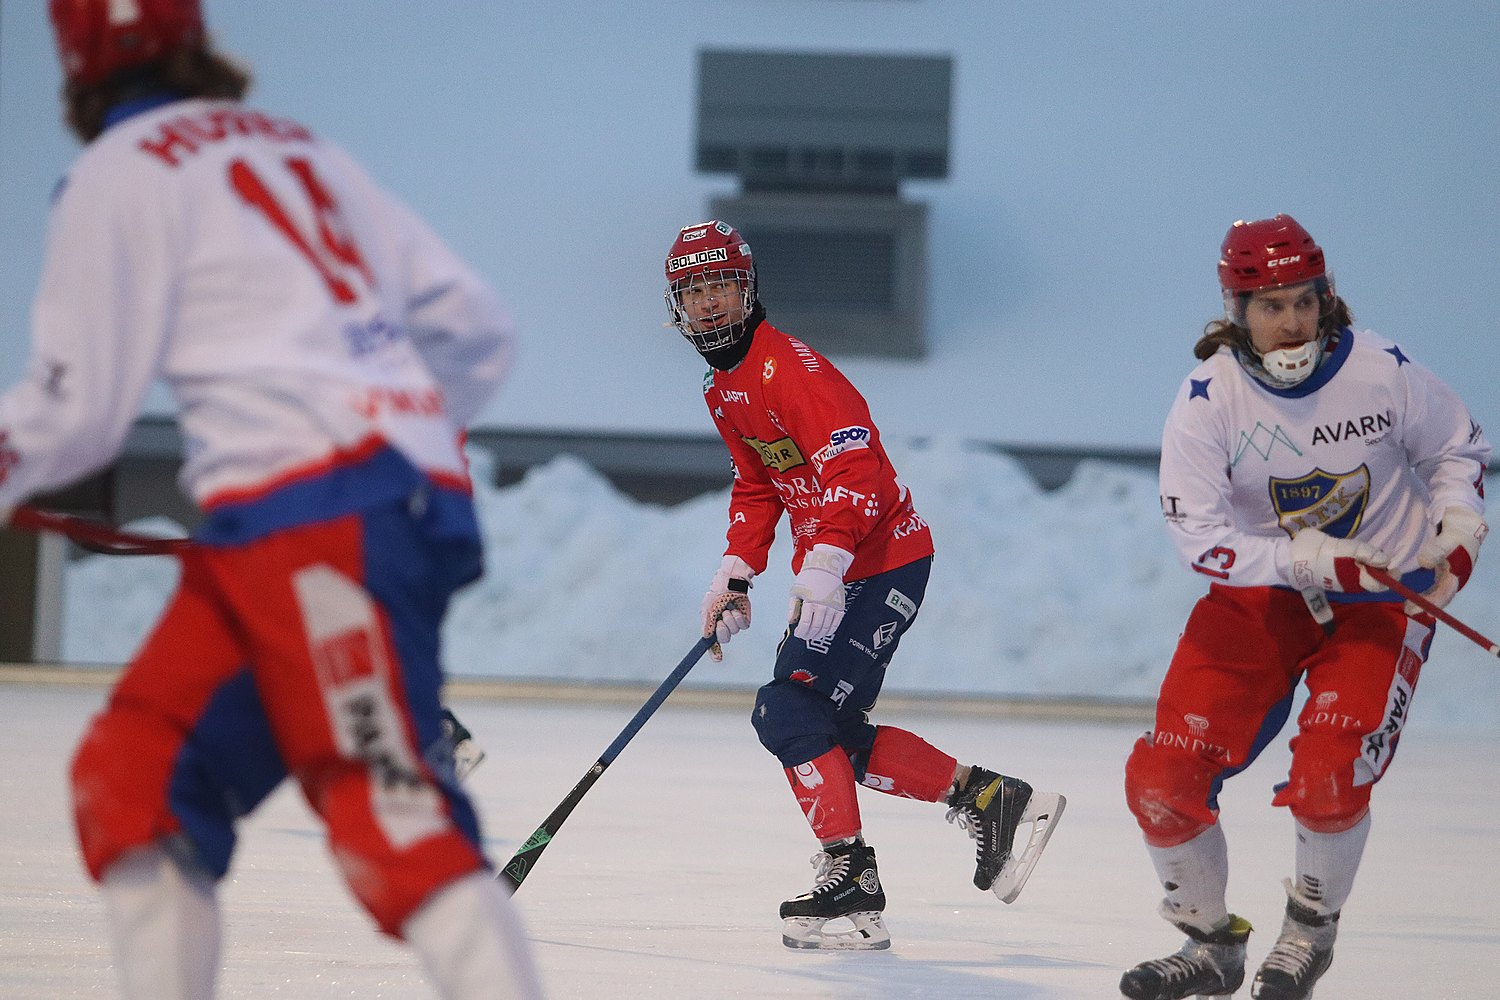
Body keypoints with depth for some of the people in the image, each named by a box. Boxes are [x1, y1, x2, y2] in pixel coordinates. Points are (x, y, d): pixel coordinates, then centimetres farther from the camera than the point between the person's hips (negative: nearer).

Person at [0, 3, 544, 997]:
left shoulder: (120, 174, 2)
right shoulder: (300, 150, 23)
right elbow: (478, 328, 22)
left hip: (319, 508, -8)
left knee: (387, 812, -18)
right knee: (132, 774, 11)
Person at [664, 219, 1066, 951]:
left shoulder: (789, 367, -18)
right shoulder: (723, 391, 14)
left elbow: (853, 462, -29)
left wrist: (825, 562, -38)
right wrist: (734, 576, 14)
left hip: (882, 562, -10)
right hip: (829, 569, 10)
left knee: (791, 712, -17)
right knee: (834, 732, 9)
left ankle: (851, 888, -15)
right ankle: (990, 800, 15)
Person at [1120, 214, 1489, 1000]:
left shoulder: (1382, 372, -13)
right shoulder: (1208, 399, -14)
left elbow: (1456, 447, 6)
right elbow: (1198, 537, -18)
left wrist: (1457, 527, -12)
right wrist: (1305, 560, -29)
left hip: (1382, 601, -2)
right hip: (1258, 594, 2)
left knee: (1328, 779, -22)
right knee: (1163, 778, -9)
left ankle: (1310, 929, 8)